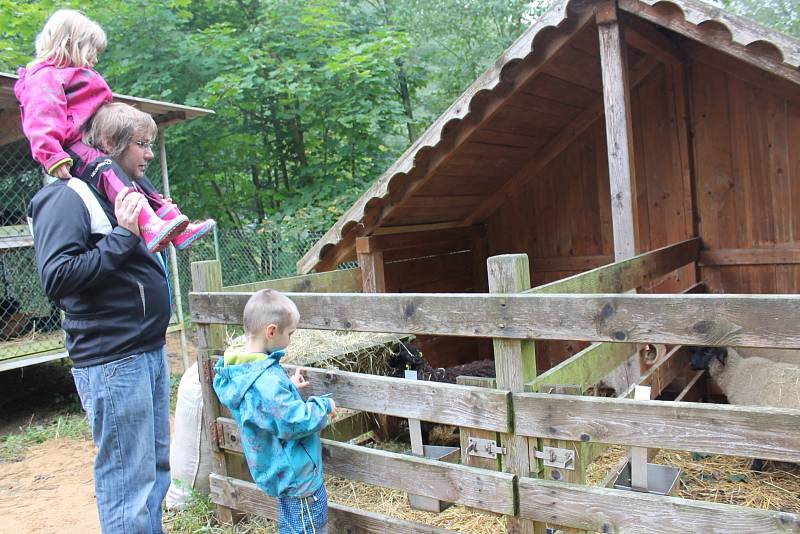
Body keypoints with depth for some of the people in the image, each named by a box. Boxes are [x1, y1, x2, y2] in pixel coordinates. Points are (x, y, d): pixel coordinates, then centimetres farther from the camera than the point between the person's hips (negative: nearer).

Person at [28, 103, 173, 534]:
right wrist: (122, 236, -22)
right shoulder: (68, 197, -11)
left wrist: (162, 228, 10)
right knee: (127, 479, -1)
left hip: (150, 350, 9)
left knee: (156, 465, 18)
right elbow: (56, 278, -22)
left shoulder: (126, 193, 16)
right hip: (112, 359, -9)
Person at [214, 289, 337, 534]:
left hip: (283, 472, 10)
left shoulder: (241, 371, 0)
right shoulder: (266, 380, -32)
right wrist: (324, 405, -14)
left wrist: (290, 387, 11)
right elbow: (295, 422, -29)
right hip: (297, 476, -10)